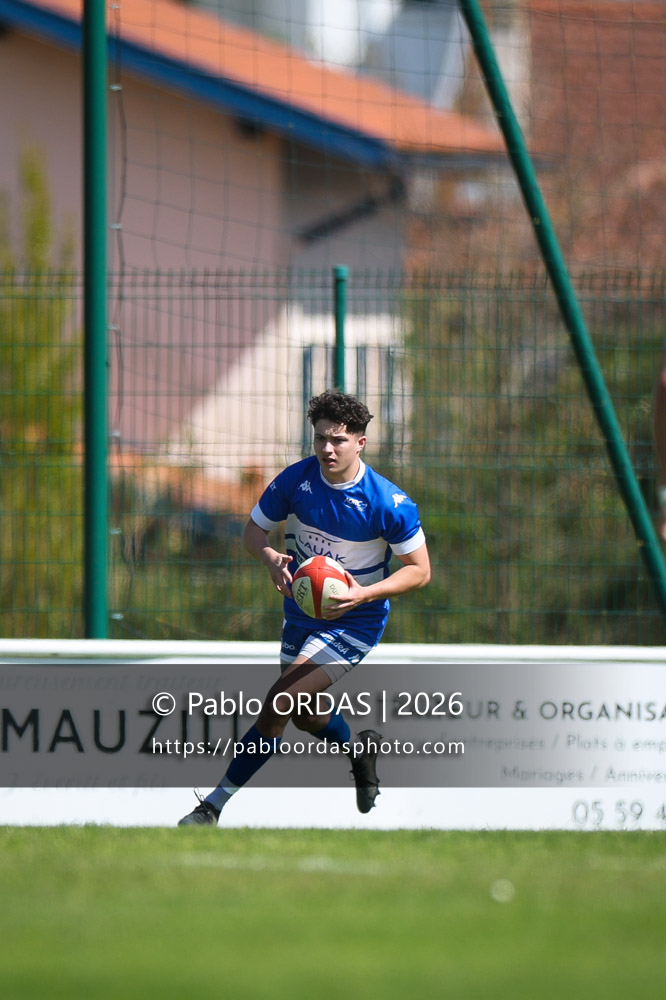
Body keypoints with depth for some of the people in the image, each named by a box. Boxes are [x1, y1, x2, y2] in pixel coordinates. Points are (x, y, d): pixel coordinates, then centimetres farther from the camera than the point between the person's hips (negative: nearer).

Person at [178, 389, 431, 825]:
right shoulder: (296, 479, -12)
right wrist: (271, 557, -22)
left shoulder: (389, 503, -22)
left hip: (353, 622, -6)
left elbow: (419, 570, -13)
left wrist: (364, 593, -28)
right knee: (304, 714, 23)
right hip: (302, 613, 6)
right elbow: (254, 530, 1)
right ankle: (359, 749, 56)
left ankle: (214, 805, -14)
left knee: (279, 703, -20)